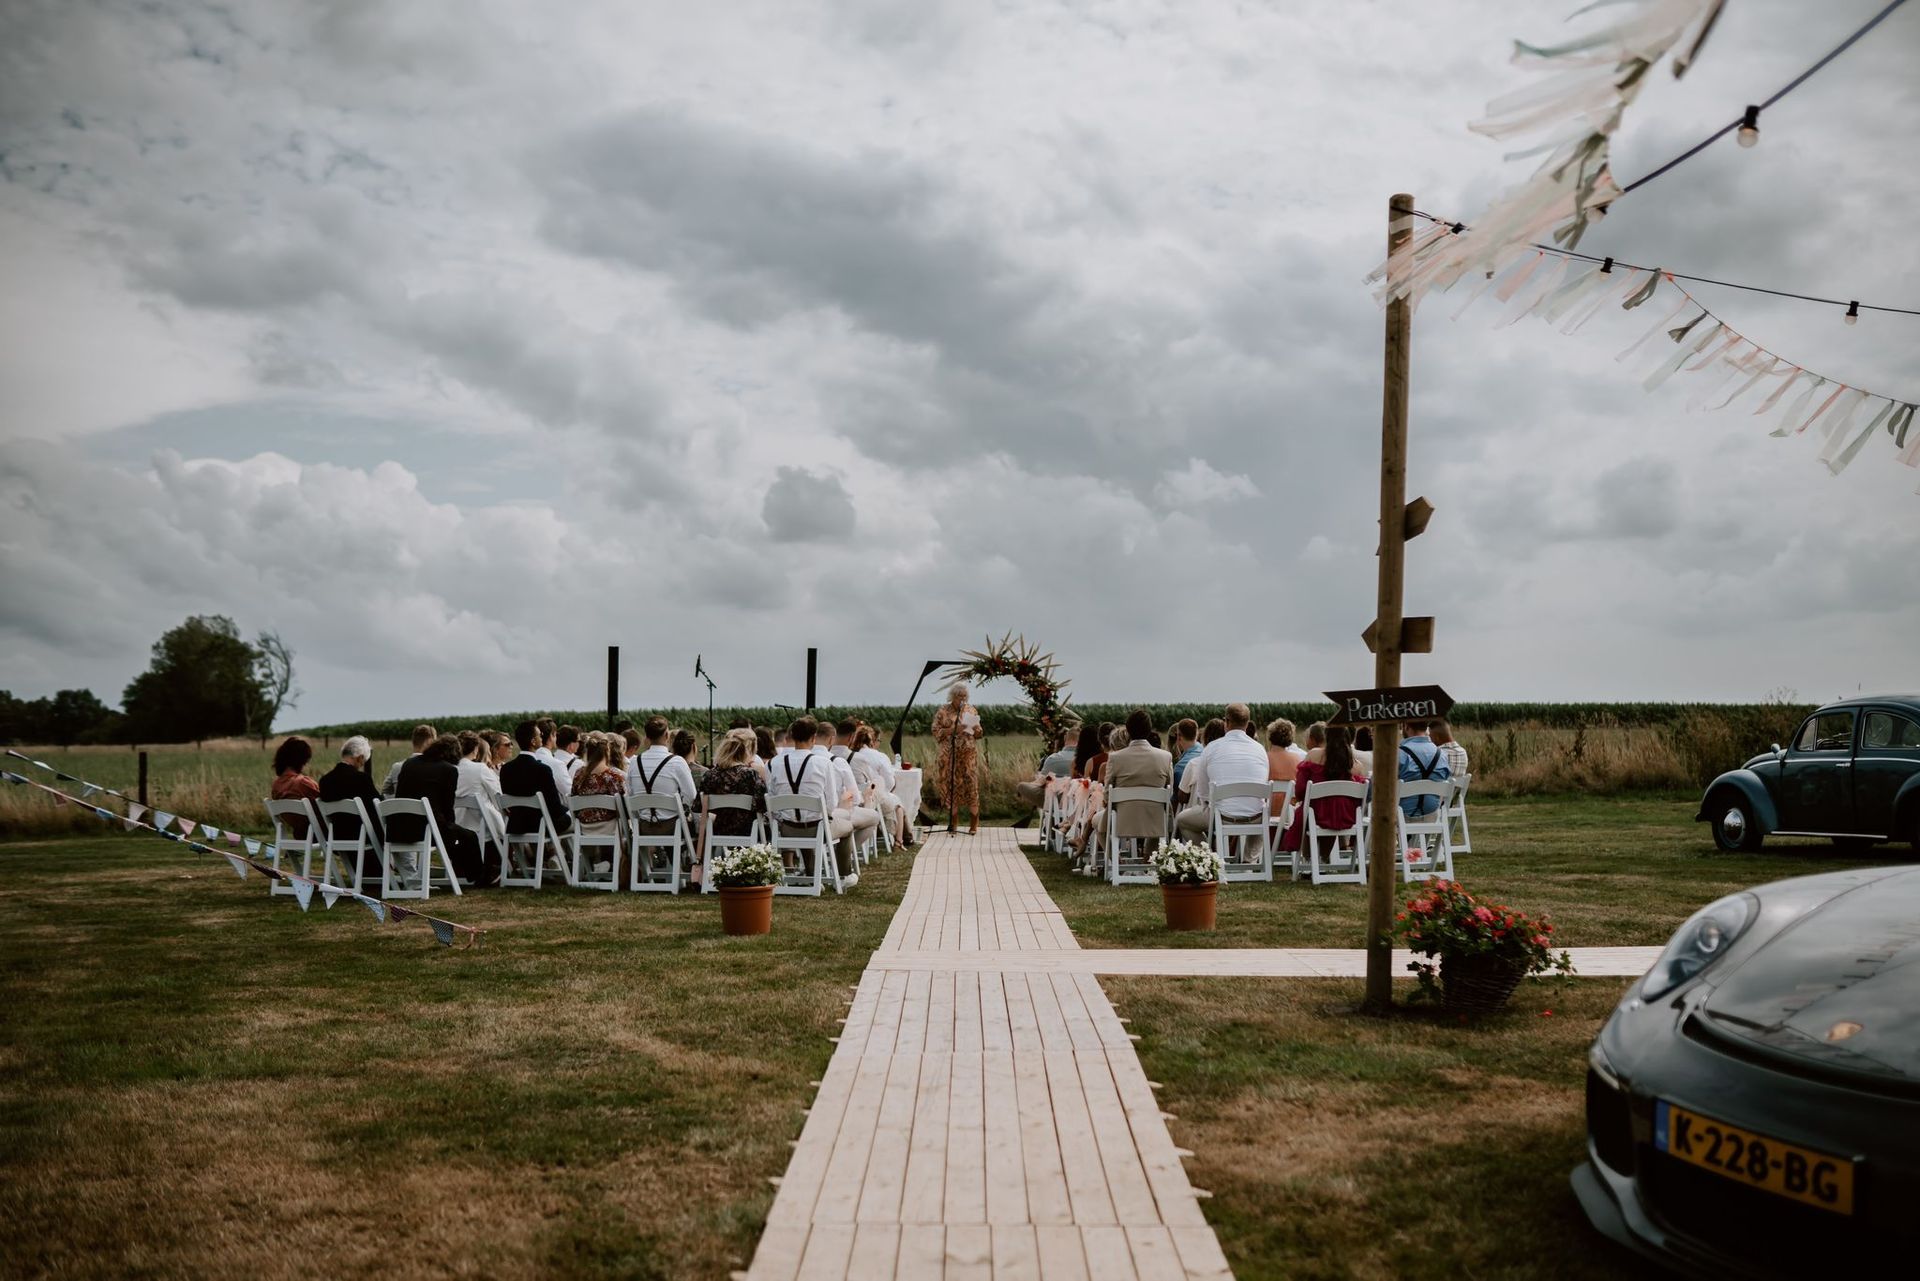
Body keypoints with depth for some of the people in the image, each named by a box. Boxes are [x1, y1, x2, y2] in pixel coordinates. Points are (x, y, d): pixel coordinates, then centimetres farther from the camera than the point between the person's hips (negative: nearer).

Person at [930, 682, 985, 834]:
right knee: (951, 787, 1)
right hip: (950, 755, -1)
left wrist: (975, 729, -11)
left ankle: (975, 824, 4)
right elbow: (936, 732, -4)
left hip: (968, 754, 1)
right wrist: (953, 729, -16)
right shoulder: (943, 711, 2)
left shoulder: (970, 709, 9)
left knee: (971, 785, -4)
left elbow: (978, 733, 13)